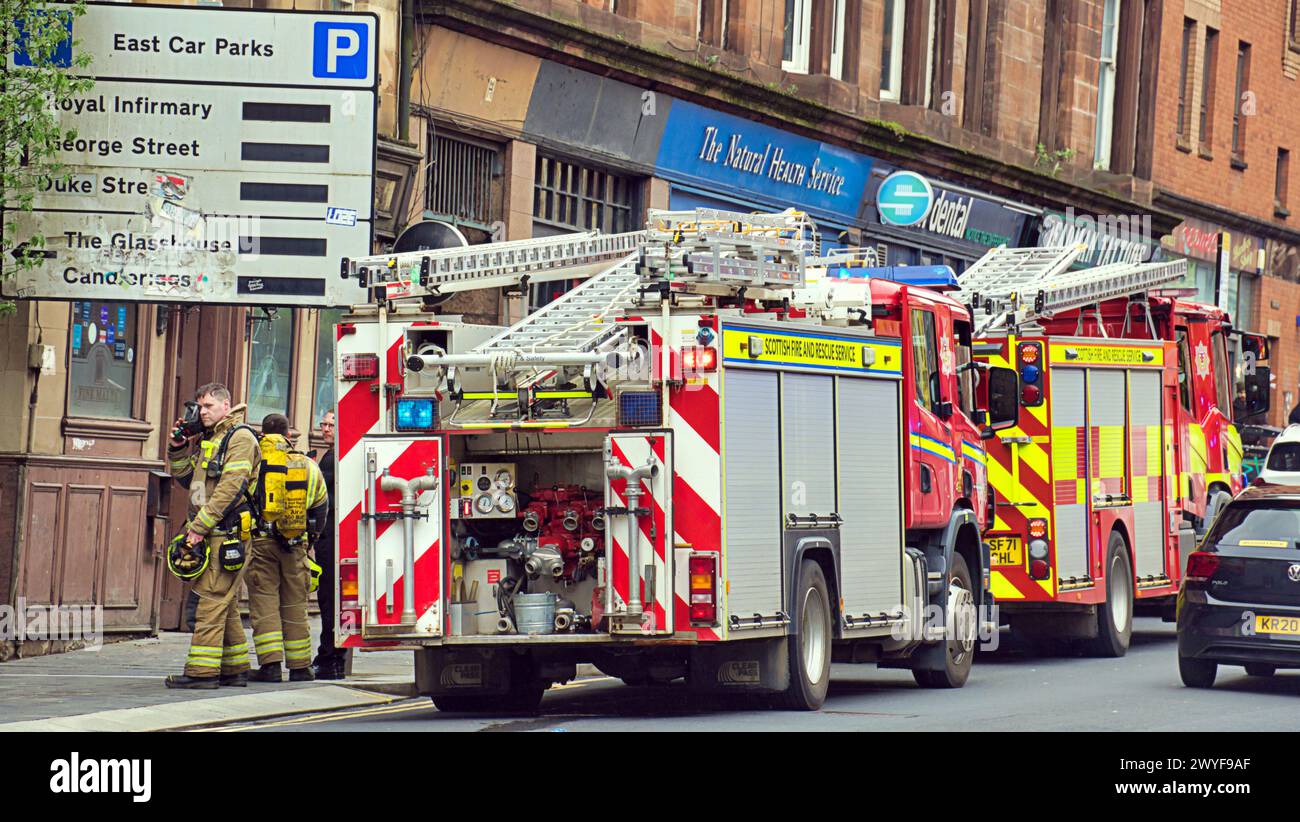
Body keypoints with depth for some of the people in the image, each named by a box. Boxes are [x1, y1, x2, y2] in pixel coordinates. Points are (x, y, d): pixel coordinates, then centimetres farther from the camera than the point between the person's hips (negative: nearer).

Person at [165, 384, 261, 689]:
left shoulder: (240, 437, -7)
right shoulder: (205, 440, 22)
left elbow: (230, 487, -17)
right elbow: (186, 479, 27)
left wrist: (200, 526, -19)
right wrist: (177, 448, 10)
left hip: (227, 533, -9)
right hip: (209, 535, 9)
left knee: (213, 601, -12)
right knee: (225, 605, 11)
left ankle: (202, 671, -15)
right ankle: (236, 669, 15)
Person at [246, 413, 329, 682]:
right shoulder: (308, 465, 9)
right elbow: (321, 505, 16)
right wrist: (311, 535, 27)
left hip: (261, 540, -3)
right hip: (296, 544, 3)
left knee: (264, 603, -1)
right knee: (294, 605, 9)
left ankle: (271, 664, -9)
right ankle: (299, 667, 11)